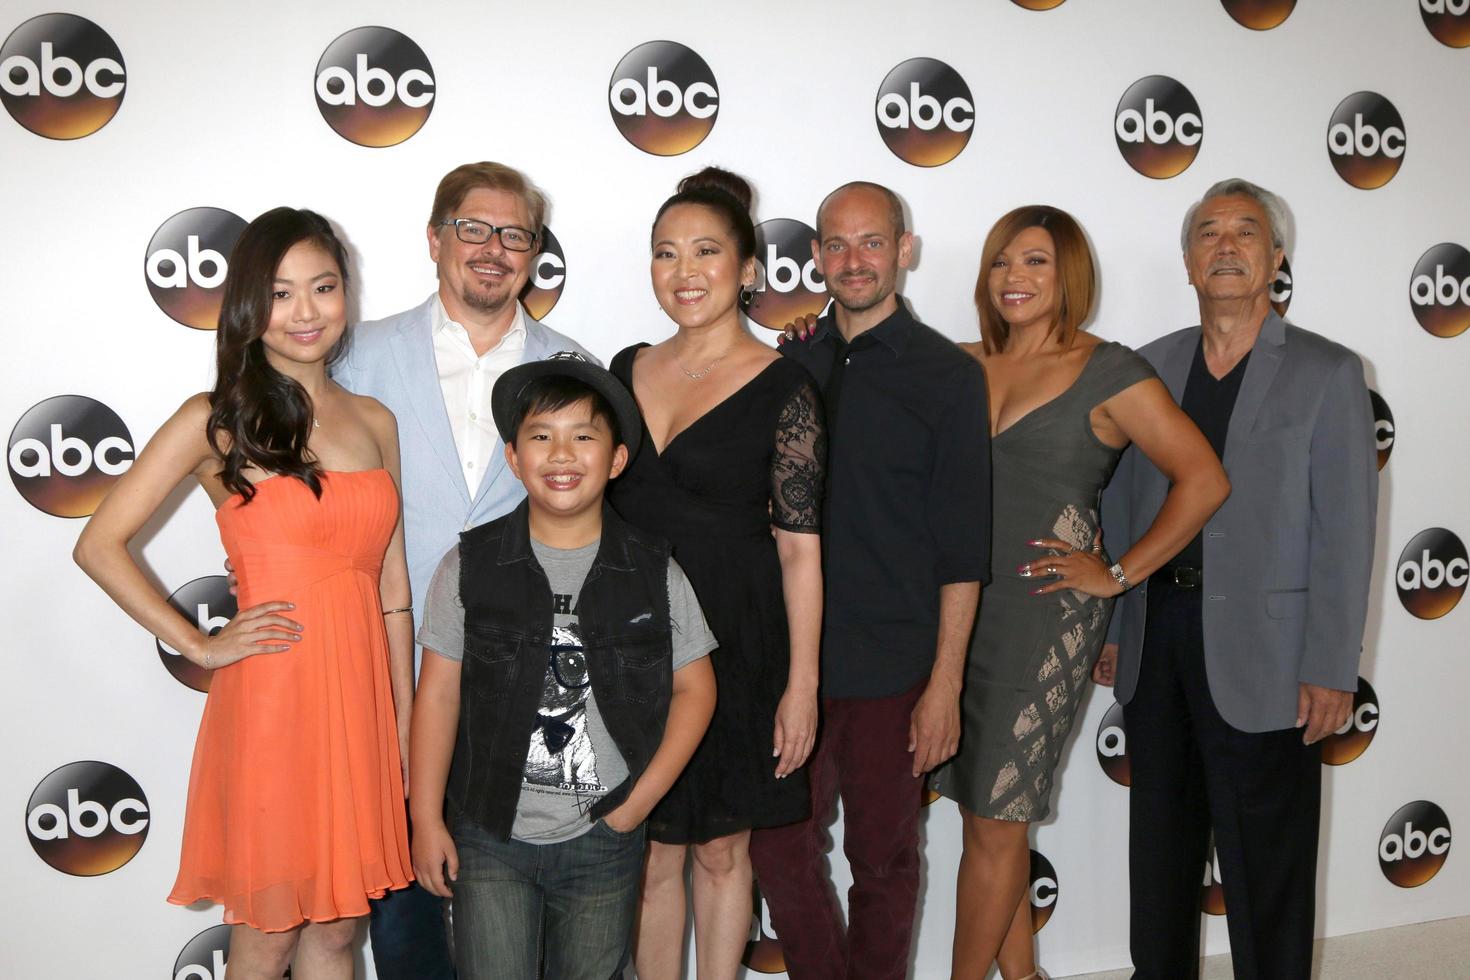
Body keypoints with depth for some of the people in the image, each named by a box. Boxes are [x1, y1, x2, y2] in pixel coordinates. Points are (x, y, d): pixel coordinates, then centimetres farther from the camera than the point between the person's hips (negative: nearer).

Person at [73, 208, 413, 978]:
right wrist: (200, 646, -9)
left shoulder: (375, 422, 9)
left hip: (358, 702, 4)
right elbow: (100, 545, -7)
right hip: (269, 703, -4)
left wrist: (403, 727, 10)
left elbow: (391, 588, 10)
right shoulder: (217, 420, -4)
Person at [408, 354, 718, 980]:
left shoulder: (654, 573, -3)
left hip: (604, 839, 1)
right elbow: (439, 693, -2)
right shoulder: (471, 565, -5)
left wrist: (641, 798, -5)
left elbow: (694, 689, 3)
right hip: (488, 835, -1)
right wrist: (427, 822, -4)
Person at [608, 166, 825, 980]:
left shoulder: (782, 389, -7)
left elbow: (800, 548, -8)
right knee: (652, 850, 11)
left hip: (734, 645, -3)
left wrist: (802, 682, -10)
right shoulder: (628, 371, 6)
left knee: (721, 849, 12)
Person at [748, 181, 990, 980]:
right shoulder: (789, 366, 7)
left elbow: (962, 547, -6)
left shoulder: (947, 375, -4)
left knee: (883, 856, 10)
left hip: (891, 670, -3)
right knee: (779, 848, 9)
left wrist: (945, 682, -10)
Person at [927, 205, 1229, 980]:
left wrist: (1116, 575, -7)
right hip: (959, 604, 5)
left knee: (994, 820, 1)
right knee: (986, 810, 11)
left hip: (1045, 612, -5)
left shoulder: (1108, 372, -3)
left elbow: (1203, 480, -6)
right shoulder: (962, 365, 10)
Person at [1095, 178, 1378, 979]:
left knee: (1265, 860, 6)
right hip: (1156, 638, 4)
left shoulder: (1327, 373, -3)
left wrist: (1330, 670, -12)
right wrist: (1109, 626, 7)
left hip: (1261, 657, -4)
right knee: (1160, 842, 16)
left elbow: (1344, 533, -8)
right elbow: (1121, 506, 11)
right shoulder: (1152, 366, 9)